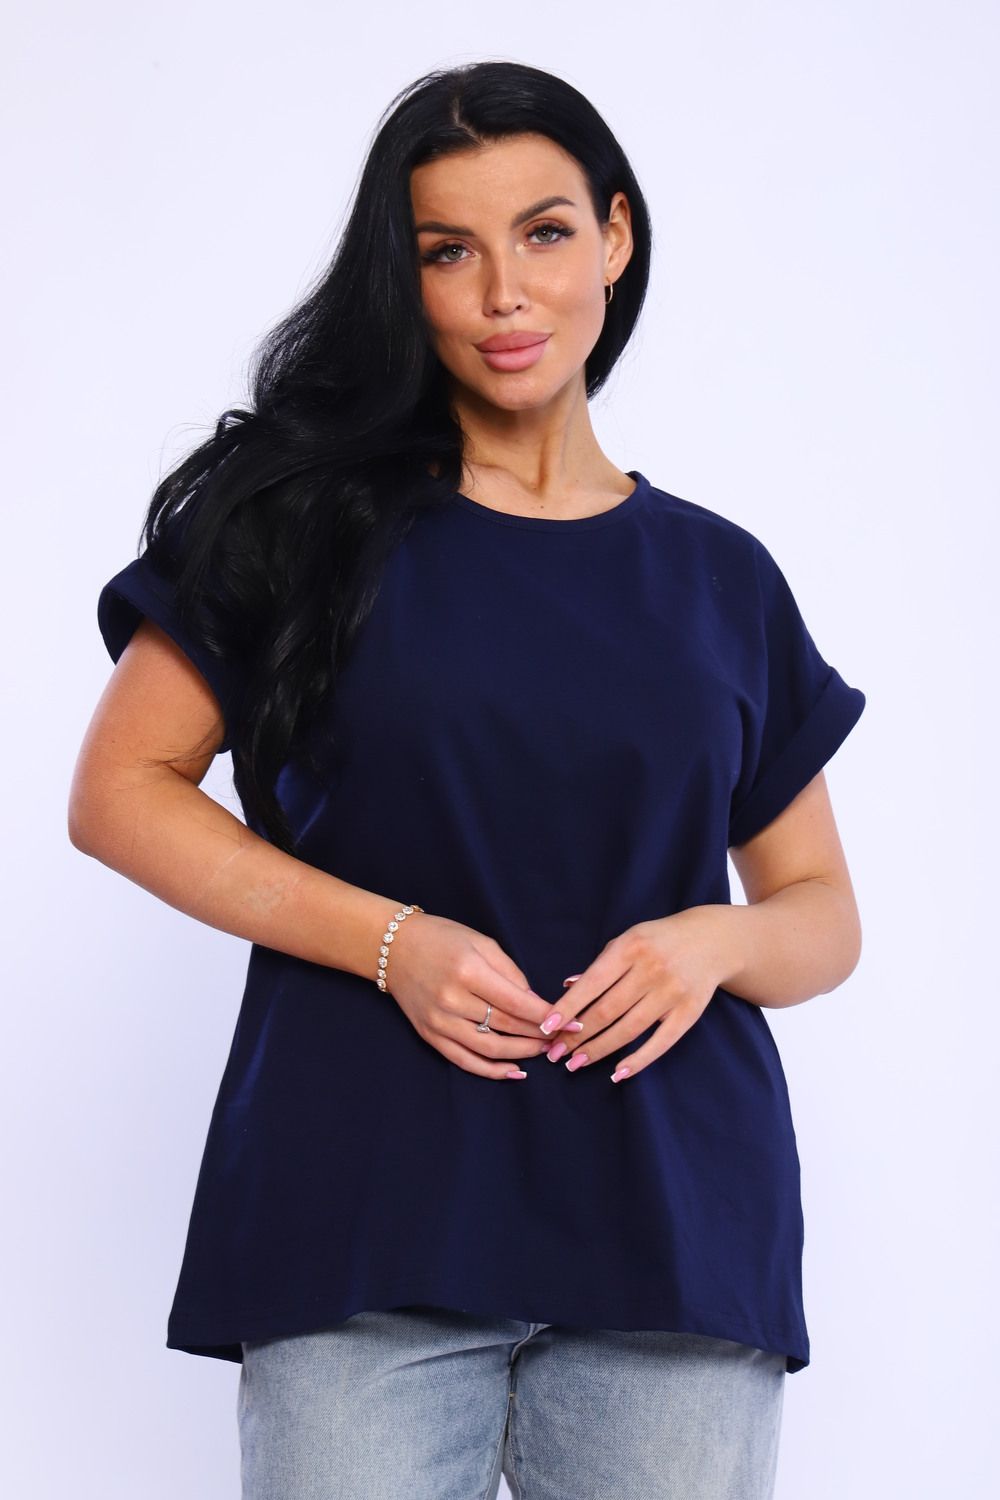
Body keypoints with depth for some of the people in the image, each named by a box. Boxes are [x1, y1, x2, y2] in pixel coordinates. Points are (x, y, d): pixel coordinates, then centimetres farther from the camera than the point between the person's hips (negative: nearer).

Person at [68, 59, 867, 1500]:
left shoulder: (720, 577, 12)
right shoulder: (310, 514, 5)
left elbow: (823, 913, 17)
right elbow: (120, 791, 2)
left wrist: (714, 942, -7)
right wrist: (391, 939, -10)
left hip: (673, 1215, 2)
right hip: (369, 1211, -2)